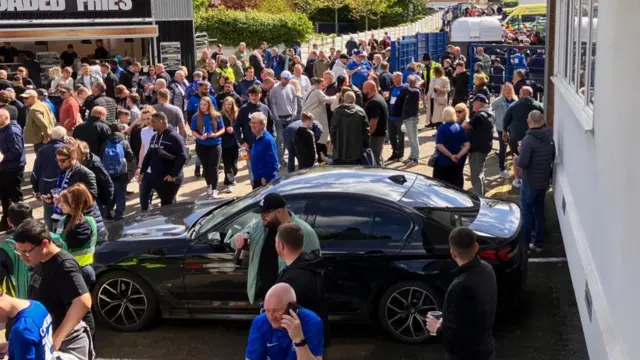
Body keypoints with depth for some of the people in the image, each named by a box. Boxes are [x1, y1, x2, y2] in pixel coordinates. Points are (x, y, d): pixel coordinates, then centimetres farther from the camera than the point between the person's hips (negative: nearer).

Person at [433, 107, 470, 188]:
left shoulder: (442, 128, -12)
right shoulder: (459, 128, 3)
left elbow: (439, 145, -22)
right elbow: (467, 145, -3)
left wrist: (451, 155, -17)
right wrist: (459, 155, -11)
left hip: (443, 161, -5)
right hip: (457, 162, 5)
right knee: (456, 184, 13)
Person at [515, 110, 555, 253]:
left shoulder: (529, 139, -23)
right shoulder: (550, 137, 1)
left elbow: (522, 163, -26)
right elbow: (553, 157, 14)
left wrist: (516, 160, -6)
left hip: (530, 182, -7)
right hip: (544, 180, 7)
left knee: (526, 212, 5)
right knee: (539, 211, 16)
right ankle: (538, 242, 23)